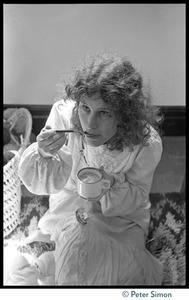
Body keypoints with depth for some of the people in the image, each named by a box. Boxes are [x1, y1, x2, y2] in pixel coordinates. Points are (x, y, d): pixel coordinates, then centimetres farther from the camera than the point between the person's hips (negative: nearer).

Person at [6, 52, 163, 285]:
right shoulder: (64, 114, -23)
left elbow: (137, 198, -10)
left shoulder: (147, 144, -26)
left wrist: (112, 184, -33)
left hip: (121, 216, 0)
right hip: (70, 205, 1)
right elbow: (44, 183, -13)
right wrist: (44, 154, -36)